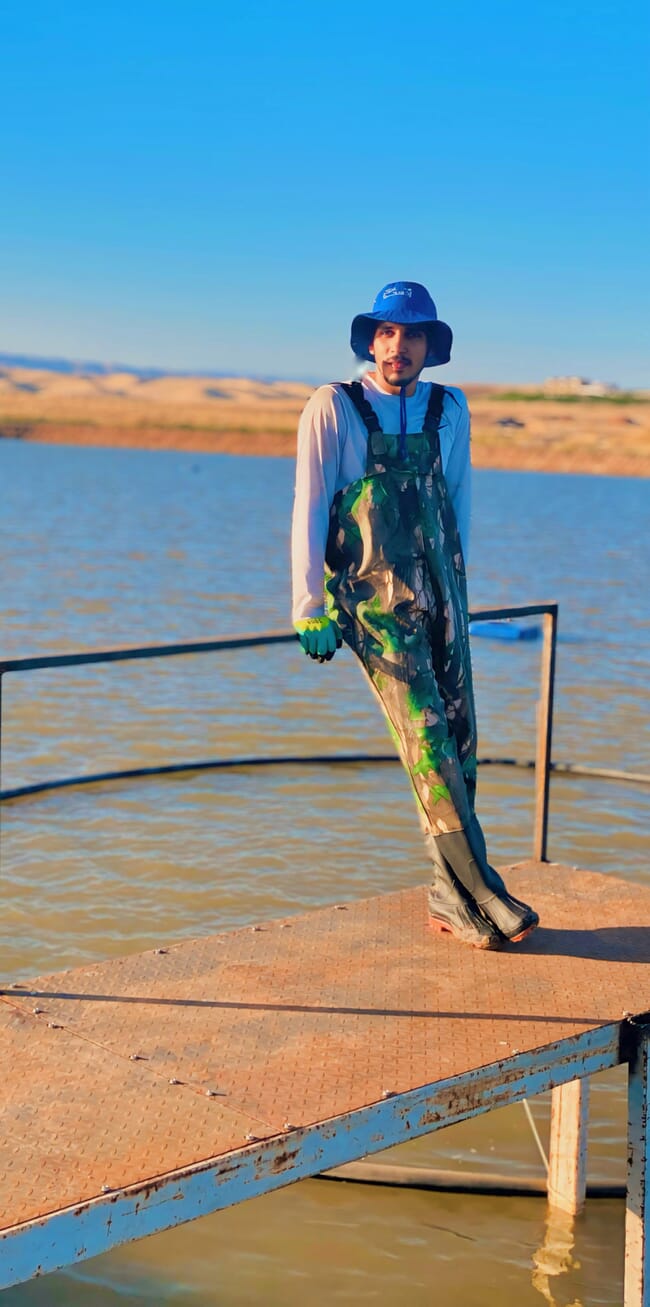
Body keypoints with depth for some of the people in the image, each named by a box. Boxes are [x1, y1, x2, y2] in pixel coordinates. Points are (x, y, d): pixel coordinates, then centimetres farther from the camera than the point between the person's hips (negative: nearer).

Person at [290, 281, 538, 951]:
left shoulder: (448, 408, 9)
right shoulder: (333, 407, -4)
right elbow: (309, 509, -4)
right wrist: (310, 608, -5)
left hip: (438, 589, 5)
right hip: (372, 594, -4)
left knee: (458, 737, 1)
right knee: (426, 736, -13)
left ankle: (450, 896, 10)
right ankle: (480, 890, -9)